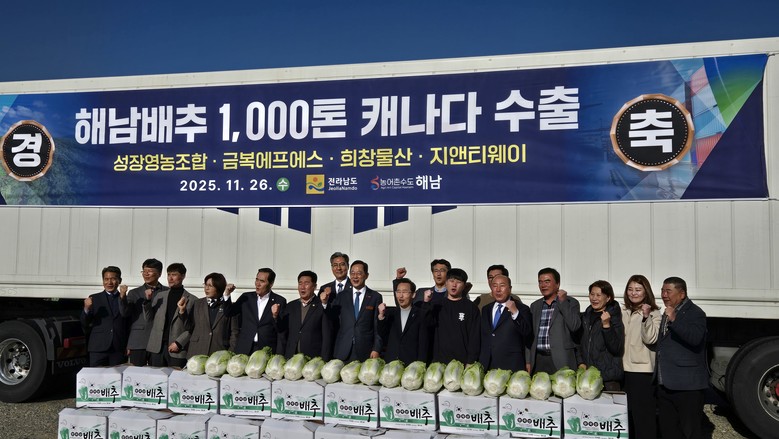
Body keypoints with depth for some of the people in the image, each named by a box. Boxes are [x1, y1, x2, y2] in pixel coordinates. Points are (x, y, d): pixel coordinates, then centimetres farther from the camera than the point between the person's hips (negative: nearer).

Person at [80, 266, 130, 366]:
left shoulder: (125, 299, 10)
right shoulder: (94, 299, 9)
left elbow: (125, 314, -8)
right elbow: (84, 324, 4)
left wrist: (122, 296, -22)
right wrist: (86, 309, -17)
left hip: (119, 349, 0)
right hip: (98, 348, 0)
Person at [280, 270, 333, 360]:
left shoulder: (322, 307, -3)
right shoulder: (290, 307, 12)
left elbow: (327, 337, -5)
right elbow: (283, 334, 14)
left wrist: (323, 362, -10)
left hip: (314, 360, -4)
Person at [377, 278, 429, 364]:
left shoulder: (421, 314, -1)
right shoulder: (389, 313, 8)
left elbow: (423, 342, -2)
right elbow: (382, 336, 2)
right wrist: (381, 316, -12)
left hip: (412, 364, -2)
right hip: (390, 363, 3)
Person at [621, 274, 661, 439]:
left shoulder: (654, 313, -3)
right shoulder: (623, 312, 10)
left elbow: (651, 339, -16)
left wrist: (646, 317, -26)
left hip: (643, 370, -5)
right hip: (625, 368, 5)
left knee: (644, 415, -3)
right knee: (627, 414, 11)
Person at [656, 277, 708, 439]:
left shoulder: (695, 313, -9)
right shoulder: (666, 314, 17)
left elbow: (695, 338, -27)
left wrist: (674, 320, -36)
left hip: (687, 385, -8)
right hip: (665, 385, 8)